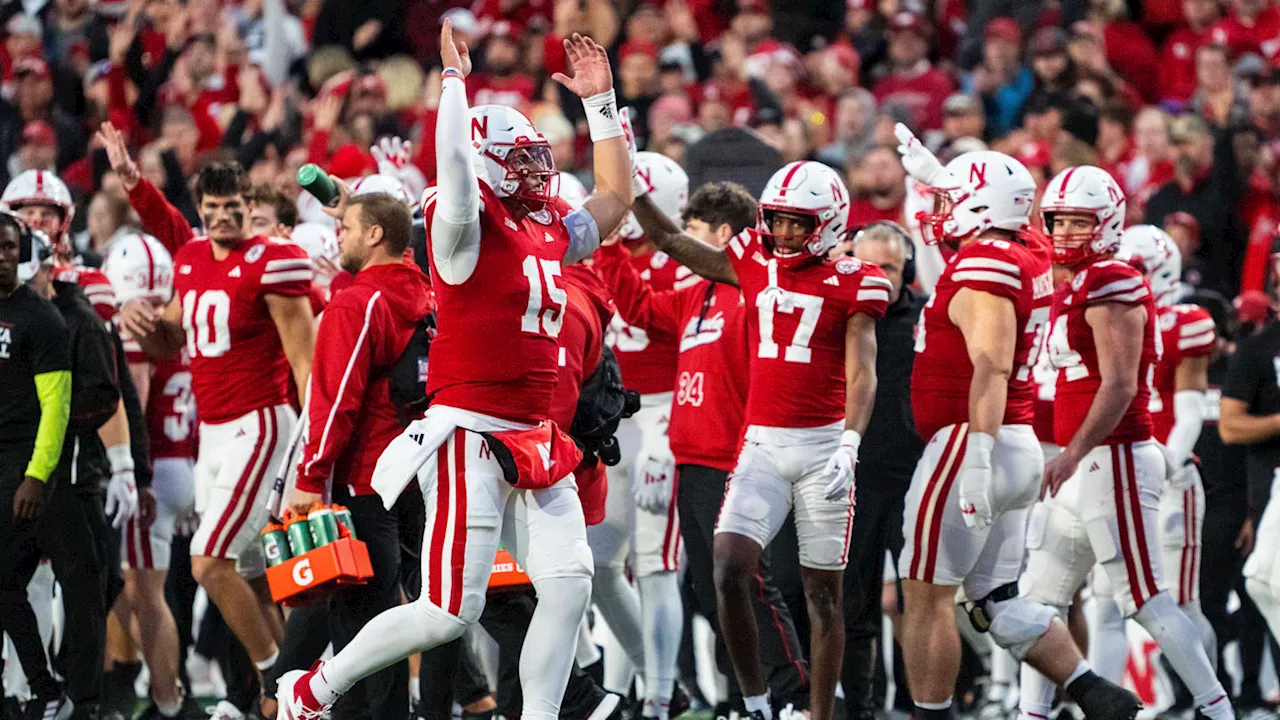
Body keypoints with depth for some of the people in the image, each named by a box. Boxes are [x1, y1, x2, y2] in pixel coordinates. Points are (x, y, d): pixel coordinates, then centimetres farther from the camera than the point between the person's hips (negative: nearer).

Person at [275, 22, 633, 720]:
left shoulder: (549, 231, 13)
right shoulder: (468, 224, -10)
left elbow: (615, 196, 27)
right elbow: (456, 161, -28)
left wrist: (600, 102, 19)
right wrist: (455, 81, -17)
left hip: (533, 443, 8)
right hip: (468, 437, -8)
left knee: (568, 584, -4)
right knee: (449, 612, -7)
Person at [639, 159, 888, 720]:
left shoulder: (851, 284, -3)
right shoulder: (755, 264, 9)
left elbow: (861, 375, -9)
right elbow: (672, 243, 16)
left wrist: (849, 447, -22)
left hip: (823, 445, -3)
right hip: (762, 443, 3)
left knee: (823, 590, 3)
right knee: (728, 569, -13)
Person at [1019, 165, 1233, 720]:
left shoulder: (1112, 285, -13)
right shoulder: (1072, 291, 17)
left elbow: (1120, 386, -20)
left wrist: (1073, 454, -25)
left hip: (1114, 462, -10)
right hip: (1085, 468, 10)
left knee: (1146, 600, -7)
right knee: (1042, 596, 8)